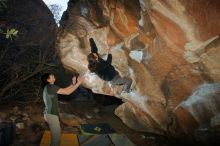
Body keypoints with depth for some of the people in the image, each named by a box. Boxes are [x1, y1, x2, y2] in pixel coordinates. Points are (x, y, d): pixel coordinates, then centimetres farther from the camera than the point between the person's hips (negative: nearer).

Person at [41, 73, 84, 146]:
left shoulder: (49, 87, 13)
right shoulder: (50, 87, -19)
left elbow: (64, 90, 15)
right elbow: (67, 92, -19)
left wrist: (73, 84, 9)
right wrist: (78, 83, -12)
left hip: (50, 114, 10)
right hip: (51, 115, -10)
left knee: (57, 133, 22)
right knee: (56, 135, 1)